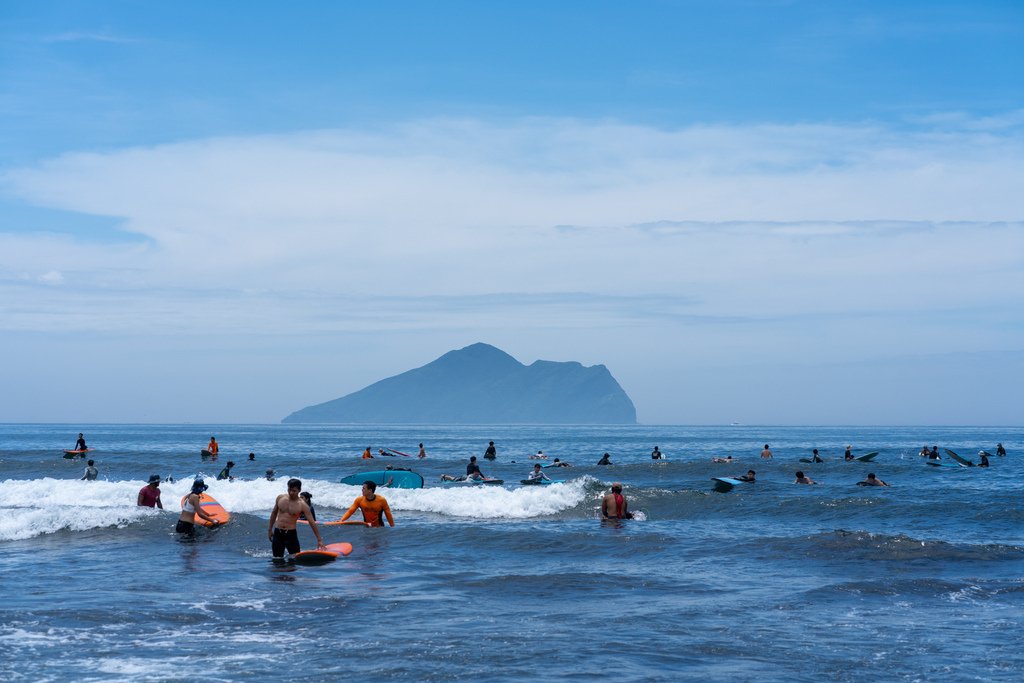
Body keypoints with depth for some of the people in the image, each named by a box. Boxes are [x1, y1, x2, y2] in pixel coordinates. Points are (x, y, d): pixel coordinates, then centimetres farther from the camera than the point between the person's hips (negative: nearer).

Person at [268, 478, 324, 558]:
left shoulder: (302, 505, -10)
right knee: (277, 559, 5)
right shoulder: (280, 498, 1)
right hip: (277, 533, 3)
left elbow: (312, 522, -10)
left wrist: (319, 540, -12)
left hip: (291, 533, -3)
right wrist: (269, 529, 17)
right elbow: (274, 513, 16)